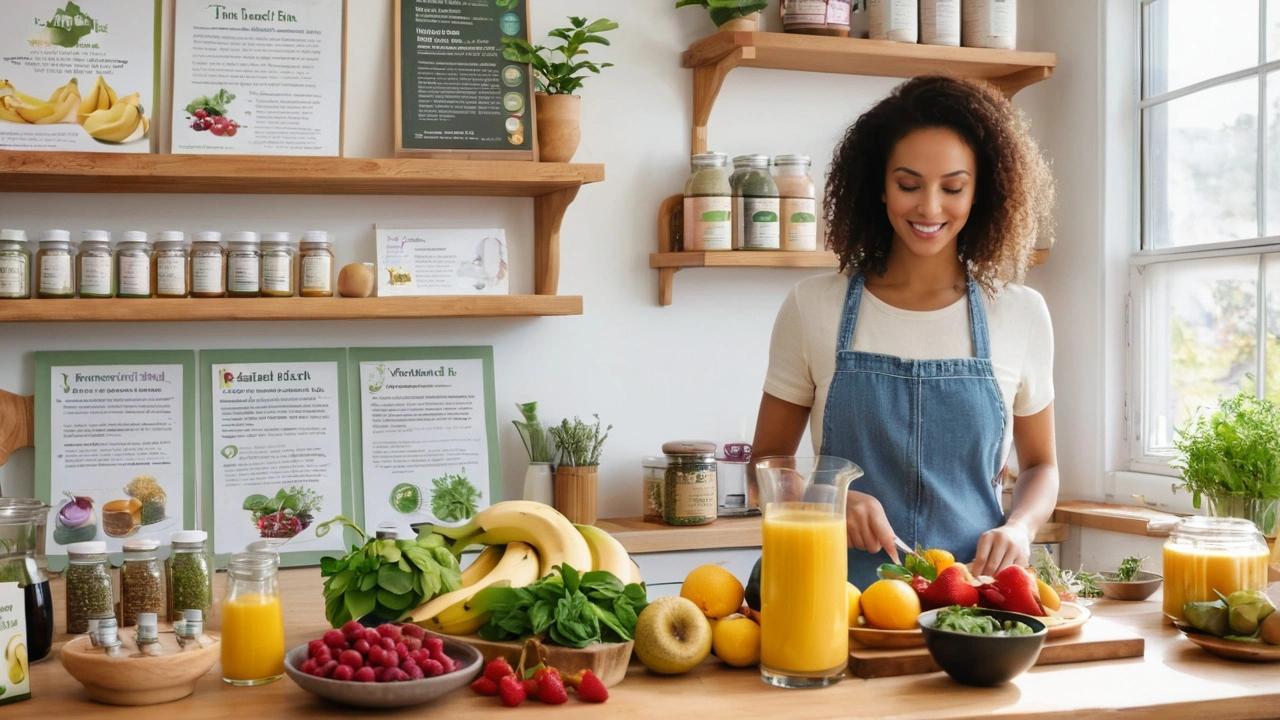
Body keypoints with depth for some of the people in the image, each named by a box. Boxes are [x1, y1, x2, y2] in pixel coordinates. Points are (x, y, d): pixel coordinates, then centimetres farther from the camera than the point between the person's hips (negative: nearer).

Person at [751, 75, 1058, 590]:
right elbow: (768, 463, 8)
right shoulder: (813, 309, 2)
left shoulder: (1020, 314, 5)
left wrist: (1018, 529, -4)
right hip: (846, 585, -1)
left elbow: (1040, 465, 16)